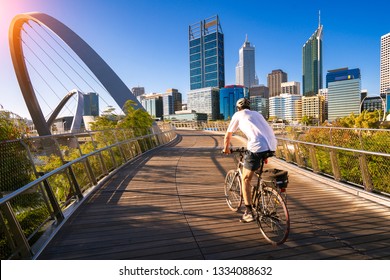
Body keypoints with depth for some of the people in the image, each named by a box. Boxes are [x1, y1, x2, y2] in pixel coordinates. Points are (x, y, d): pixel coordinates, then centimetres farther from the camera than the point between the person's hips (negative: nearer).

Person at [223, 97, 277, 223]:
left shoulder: (238, 115, 16)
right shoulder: (257, 114, 30)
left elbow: (228, 135, 21)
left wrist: (226, 148, 39)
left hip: (257, 147, -6)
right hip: (272, 146, 6)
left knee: (245, 179, 8)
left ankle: (249, 212, 6)